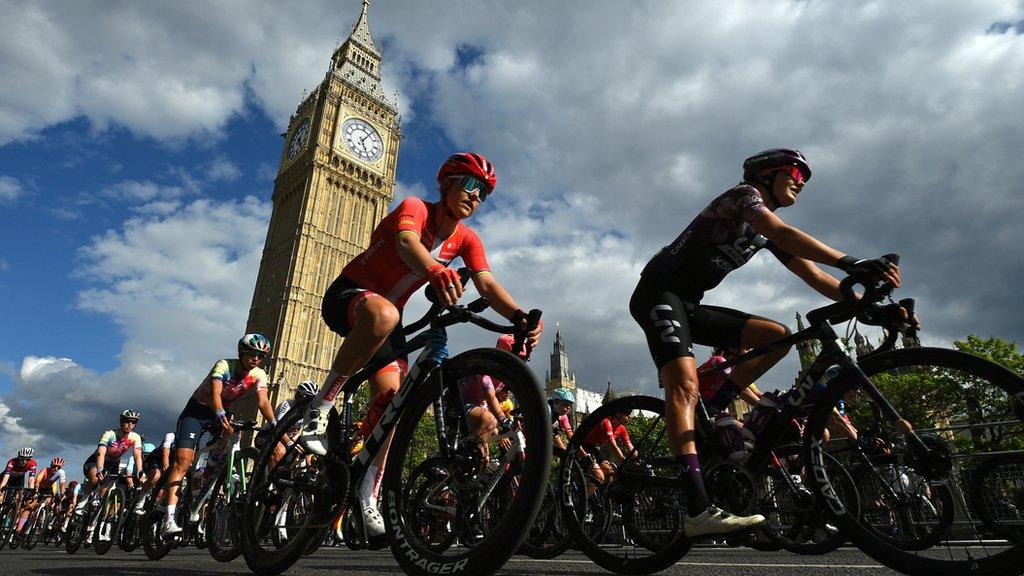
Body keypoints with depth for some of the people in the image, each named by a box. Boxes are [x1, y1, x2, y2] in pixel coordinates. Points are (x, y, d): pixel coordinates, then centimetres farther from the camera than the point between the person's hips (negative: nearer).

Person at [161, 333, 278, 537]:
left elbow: (263, 402, -26)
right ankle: (169, 518, -22)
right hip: (197, 410, -5)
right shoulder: (223, 366, -27)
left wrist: (275, 425, -42)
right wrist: (221, 416, -61)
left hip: (222, 413, 5)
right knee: (183, 460, -17)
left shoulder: (258, 375, -15)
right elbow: (215, 394, -41)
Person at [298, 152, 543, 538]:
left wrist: (519, 316, -38)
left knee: (391, 399, -6)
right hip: (347, 295, -6)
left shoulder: (466, 239, -2)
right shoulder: (415, 208, -17)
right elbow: (406, 242, -41)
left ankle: (368, 499, 6)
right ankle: (320, 408, -26)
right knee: (382, 314, -42)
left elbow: (487, 283, -18)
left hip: (388, 311, 6)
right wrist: (435, 270, -64)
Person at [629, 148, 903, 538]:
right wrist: (851, 263, -32)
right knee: (685, 385, -27)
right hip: (659, 292, -9)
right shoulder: (745, 194, -4)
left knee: (777, 336, -3)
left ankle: (715, 411, -1)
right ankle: (699, 511, -34)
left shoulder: (769, 234, 20)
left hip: (690, 303, 9)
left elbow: (814, 277, 13)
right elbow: (785, 234, -24)